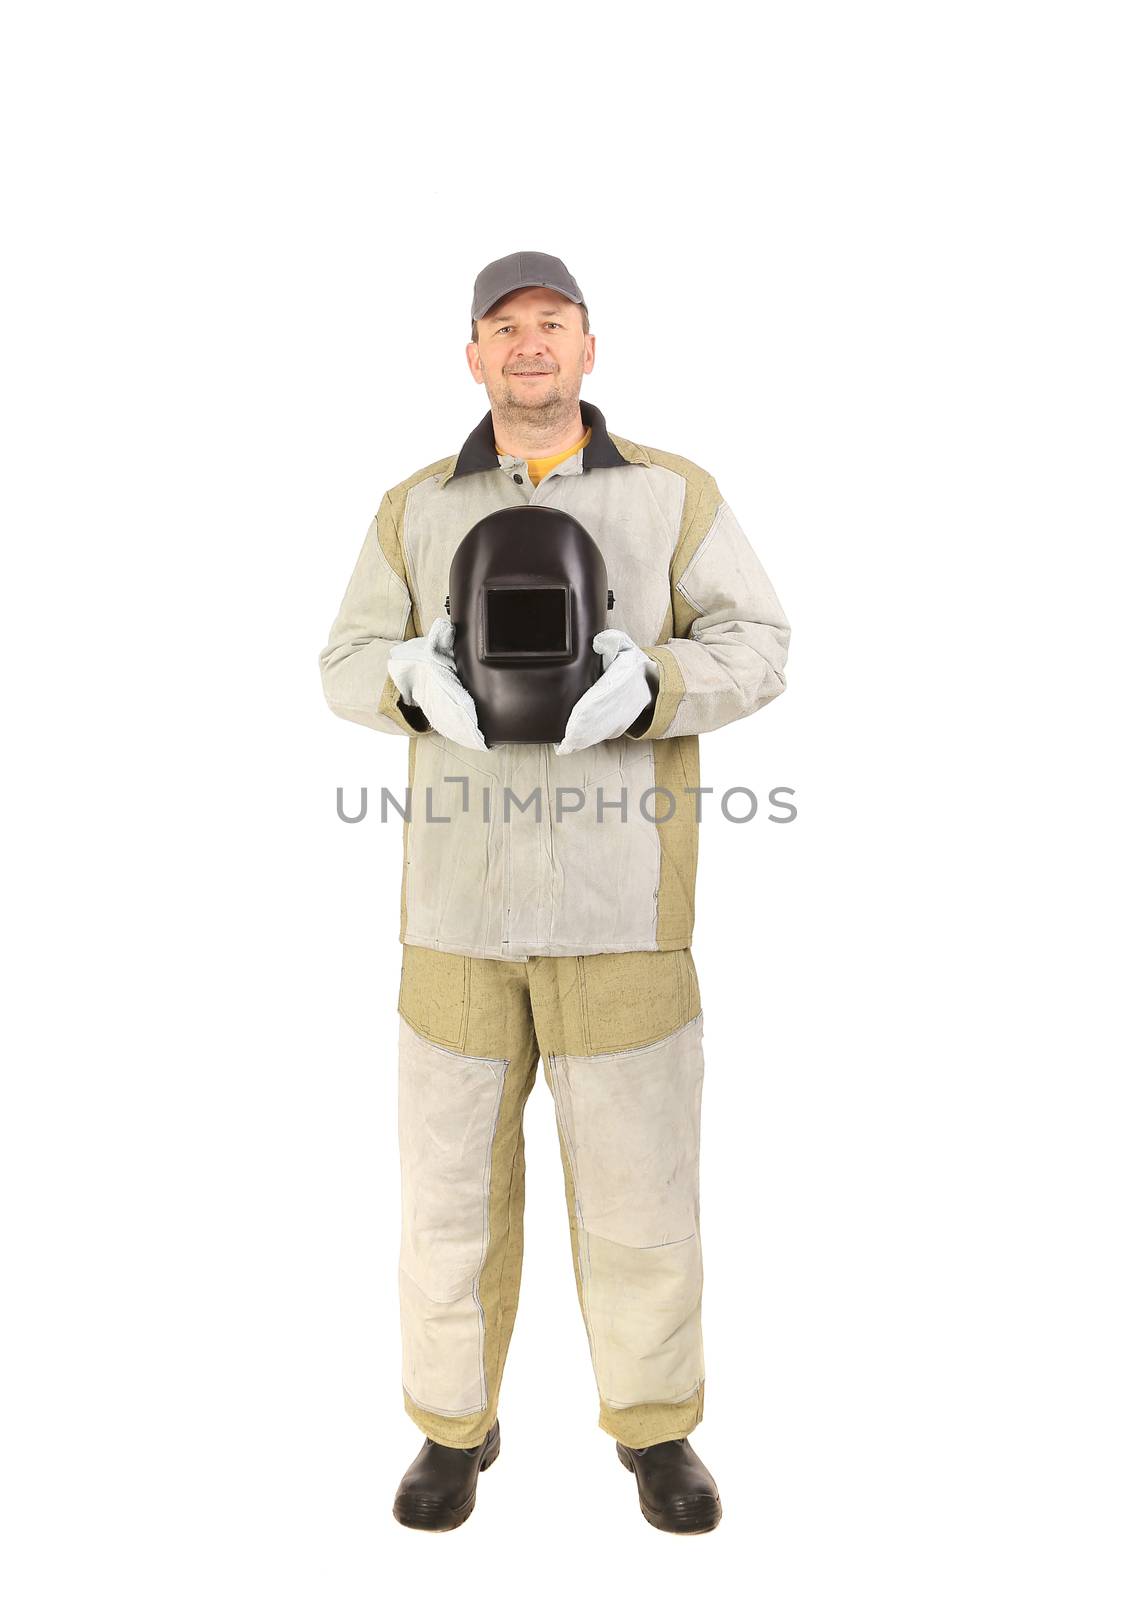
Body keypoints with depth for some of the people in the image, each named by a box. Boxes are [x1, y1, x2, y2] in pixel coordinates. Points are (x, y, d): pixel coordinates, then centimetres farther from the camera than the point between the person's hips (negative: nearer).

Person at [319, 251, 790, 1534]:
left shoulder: (675, 493, 3)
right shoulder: (416, 507, 8)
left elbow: (755, 650, -4)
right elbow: (350, 666, 4)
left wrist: (645, 688, -25)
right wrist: (419, 681, -20)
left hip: (623, 897, -1)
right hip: (464, 892, 2)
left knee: (638, 1172, 7)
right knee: (452, 1165, 9)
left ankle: (654, 1428, 30)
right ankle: (455, 1427, 31)